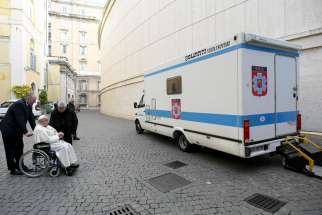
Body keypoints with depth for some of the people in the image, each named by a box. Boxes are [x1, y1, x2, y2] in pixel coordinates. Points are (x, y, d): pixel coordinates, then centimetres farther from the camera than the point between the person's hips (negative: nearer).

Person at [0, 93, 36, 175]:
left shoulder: (28, 106, 4)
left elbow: (31, 118, 2)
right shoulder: (19, 104, -24)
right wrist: (25, 132, -31)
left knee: (19, 148, 12)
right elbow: (20, 120, -29)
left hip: (17, 130, 9)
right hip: (8, 130, -9)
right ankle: (12, 169, 11)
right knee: (11, 150, 1)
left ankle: (20, 166, 22)